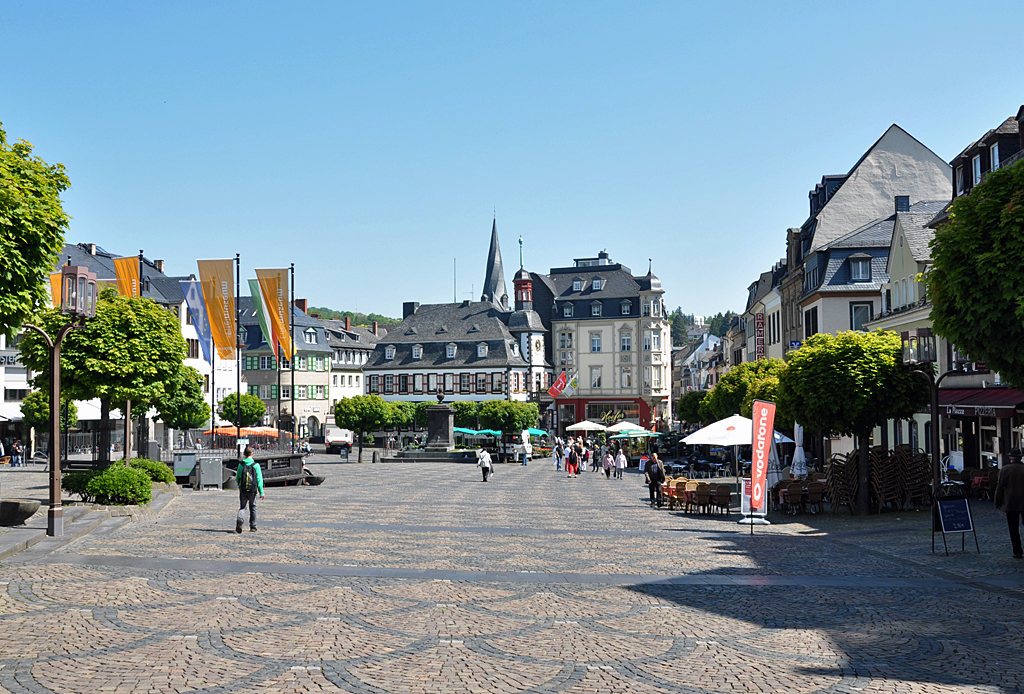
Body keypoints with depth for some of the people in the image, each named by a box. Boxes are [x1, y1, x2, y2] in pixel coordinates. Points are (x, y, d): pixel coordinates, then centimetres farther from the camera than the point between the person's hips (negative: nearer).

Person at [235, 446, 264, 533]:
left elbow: (237, 479, 3)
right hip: (253, 490, 0)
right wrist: (261, 492, -2)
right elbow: (259, 479, -5)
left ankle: (240, 519, -25)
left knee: (242, 507, 5)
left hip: (243, 490, 0)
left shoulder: (241, 465, -2)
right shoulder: (256, 465, -4)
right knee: (253, 508, 13)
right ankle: (253, 527, 18)